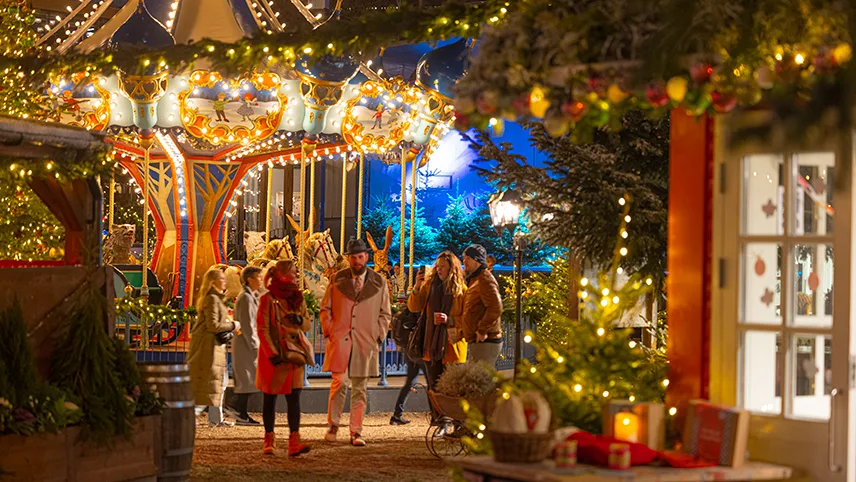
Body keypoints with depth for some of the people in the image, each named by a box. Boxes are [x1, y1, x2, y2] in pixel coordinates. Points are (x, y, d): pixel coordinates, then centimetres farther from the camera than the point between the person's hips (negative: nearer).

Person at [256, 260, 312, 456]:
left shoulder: (298, 298, 10)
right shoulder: (268, 299, -6)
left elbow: (309, 324, 14)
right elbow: (262, 329, -9)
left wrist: (300, 319, -10)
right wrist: (272, 354, -17)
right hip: (274, 355, -4)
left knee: (294, 397, -4)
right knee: (270, 397, 4)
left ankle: (294, 441, -9)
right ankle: (269, 440, 14)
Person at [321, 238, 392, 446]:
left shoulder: (379, 283, 8)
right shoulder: (337, 279, 8)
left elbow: (385, 314, 13)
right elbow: (325, 308, 12)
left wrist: (378, 336, 2)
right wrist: (328, 332, 2)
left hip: (365, 343, 1)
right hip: (339, 341, -1)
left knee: (359, 388, 3)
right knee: (340, 383, -8)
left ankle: (356, 432, 7)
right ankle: (333, 425, 9)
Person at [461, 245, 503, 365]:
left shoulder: (485, 280, -12)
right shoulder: (474, 280, 21)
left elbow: (495, 308, -24)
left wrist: (482, 331, -21)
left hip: (485, 342, -11)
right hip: (477, 342, 11)